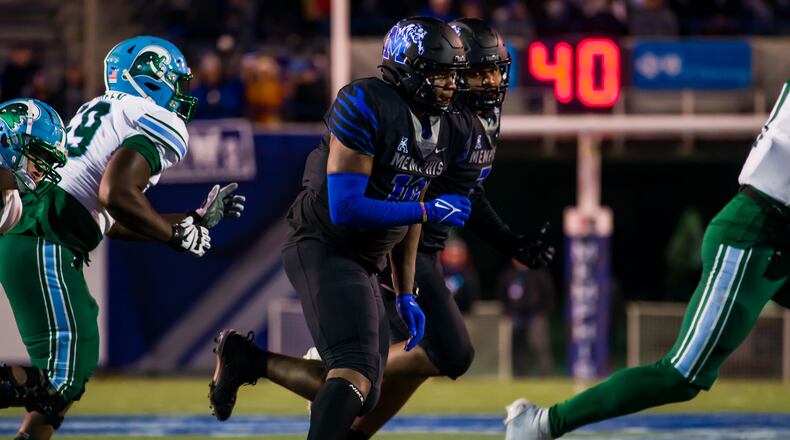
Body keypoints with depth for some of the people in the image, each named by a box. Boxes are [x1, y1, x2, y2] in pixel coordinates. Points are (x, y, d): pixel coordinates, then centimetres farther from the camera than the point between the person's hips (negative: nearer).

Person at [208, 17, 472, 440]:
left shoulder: (447, 134, 7)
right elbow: (345, 209, -23)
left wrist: (406, 295, 15)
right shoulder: (366, 107, -19)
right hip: (324, 247, -9)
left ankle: (245, 359, 20)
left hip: (362, 263, 9)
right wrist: (430, 211, -19)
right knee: (356, 374, -26)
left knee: (362, 394, 9)